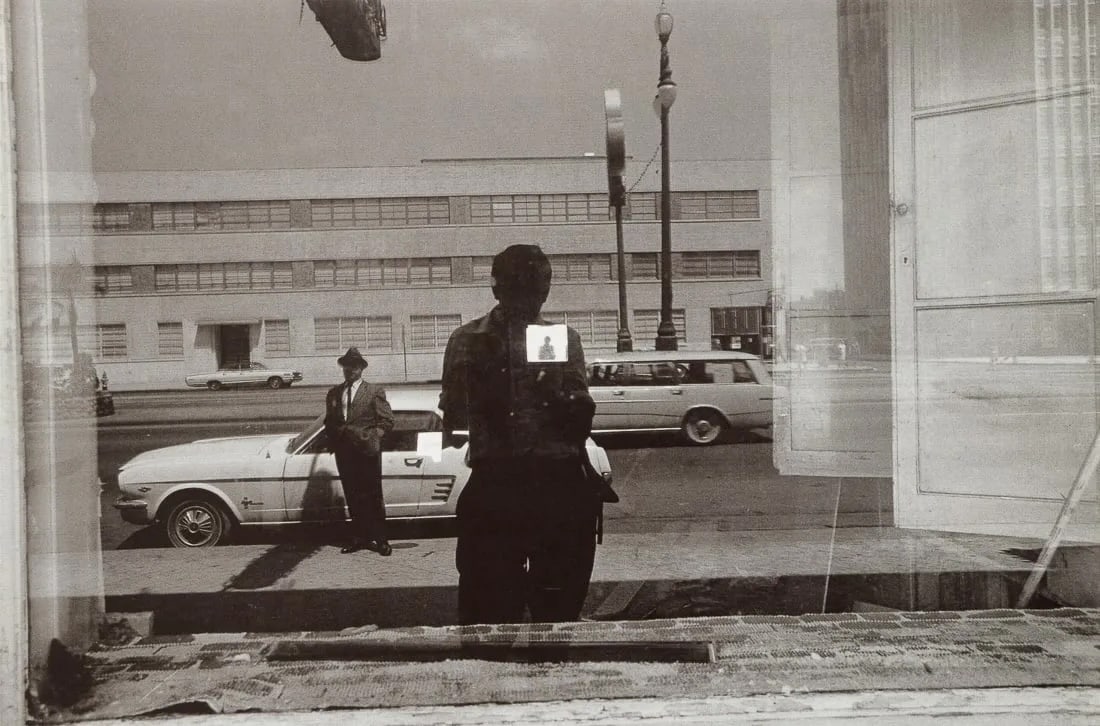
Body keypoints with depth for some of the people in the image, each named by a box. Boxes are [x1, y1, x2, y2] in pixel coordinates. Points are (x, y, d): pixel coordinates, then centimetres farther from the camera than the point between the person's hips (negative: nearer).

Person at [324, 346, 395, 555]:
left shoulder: (375, 391, 2)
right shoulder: (334, 393, 15)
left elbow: (387, 421, -1)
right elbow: (329, 422, 21)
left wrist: (372, 437, -12)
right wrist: (334, 439, 5)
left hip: (367, 452, -4)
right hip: (344, 452, 4)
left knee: (373, 497, -1)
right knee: (353, 497, 9)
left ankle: (380, 539, 7)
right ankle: (359, 537, 17)